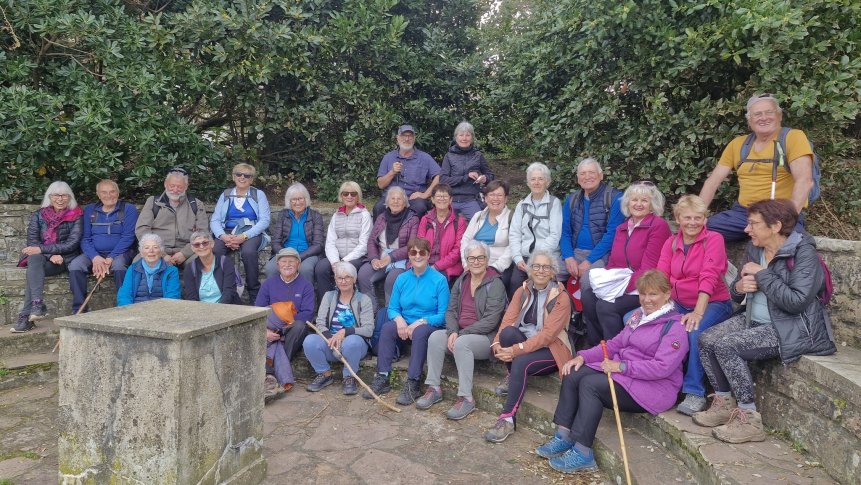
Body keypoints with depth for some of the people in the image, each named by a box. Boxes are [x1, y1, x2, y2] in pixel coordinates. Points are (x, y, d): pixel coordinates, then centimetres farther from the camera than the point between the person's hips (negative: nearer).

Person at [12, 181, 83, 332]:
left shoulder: (75, 216, 4)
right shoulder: (38, 215, 12)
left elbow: (72, 243, -7)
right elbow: (32, 242, 3)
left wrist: (42, 249, -16)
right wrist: (51, 255, -16)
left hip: (65, 260, -3)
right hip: (41, 258, 3)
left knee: (33, 269, -30)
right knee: (34, 259, -32)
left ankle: (25, 316, -34)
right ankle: (38, 304, -41)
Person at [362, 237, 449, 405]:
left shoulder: (439, 280, -7)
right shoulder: (402, 279, 6)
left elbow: (443, 315, -10)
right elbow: (392, 308, 8)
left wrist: (420, 322, -23)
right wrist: (399, 319, -15)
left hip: (430, 327, -4)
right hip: (405, 325, 4)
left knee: (420, 332, -35)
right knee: (387, 327, -25)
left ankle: (412, 384, -31)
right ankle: (381, 379, -22)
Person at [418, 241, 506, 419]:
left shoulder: (495, 284, -9)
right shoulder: (461, 281, 10)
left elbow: (491, 321, -16)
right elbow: (451, 311, 7)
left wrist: (461, 333, -19)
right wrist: (452, 331, -14)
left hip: (486, 338, -6)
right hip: (460, 333, 6)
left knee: (461, 343, -34)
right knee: (435, 336, -21)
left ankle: (466, 398, -26)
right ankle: (434, 388, -13)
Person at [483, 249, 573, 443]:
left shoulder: (561, 298, -11)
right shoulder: (522, 291, 4)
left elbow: (547, 334, -19)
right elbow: (507, 320, -6)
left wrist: (516, 350, -29)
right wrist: (497, 343, -26)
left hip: (551, 349, -4)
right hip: (524, 341, 4)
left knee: (521, 362, -34)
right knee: (508, 333, -28)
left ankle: (508, 419, -30)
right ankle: (512, 376, -4)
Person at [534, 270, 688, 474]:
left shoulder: (675, 326, -11)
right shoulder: (639, 315, 15)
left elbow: (662, 367, -21)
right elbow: (615, 343, 14)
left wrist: (622, 366, -25)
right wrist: (583, 357, 1)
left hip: (655, 387, -8)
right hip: (622, 371, 8)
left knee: (590, 384, -27)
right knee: (573, 375, -12)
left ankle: (582, 453, -21)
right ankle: (564, 438, -9)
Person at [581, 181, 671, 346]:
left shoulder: (659, 226, -8)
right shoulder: (621, 228, 16)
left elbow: (649, 268, -15)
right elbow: (613, 262, 16)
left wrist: (625, 286, -21)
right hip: (617, 283, 7)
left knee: (606, 306, -28)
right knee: (587, 296, -20)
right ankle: (595, 347, -6)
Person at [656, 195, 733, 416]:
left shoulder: (714, 239, -6)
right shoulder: (670, 243, 9)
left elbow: (709, 277, -18)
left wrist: (698, 312, -30)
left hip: (713, 303, -5)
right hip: (679, 304, 5)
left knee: (695, 330, -36)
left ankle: (695, 393, -20)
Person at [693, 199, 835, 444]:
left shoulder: (804, 253, -16)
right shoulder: (754, 248, 6)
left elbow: (797, 302, -27)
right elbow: (736, 292, 15)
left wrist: (762, 274, -20)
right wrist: (739, 287, -10)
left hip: (793, 328, -8)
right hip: (755, 320, 8)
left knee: (726, 346, -25)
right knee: (706, 339, -9)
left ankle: (749, 420, -13)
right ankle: (724, 404, 4)